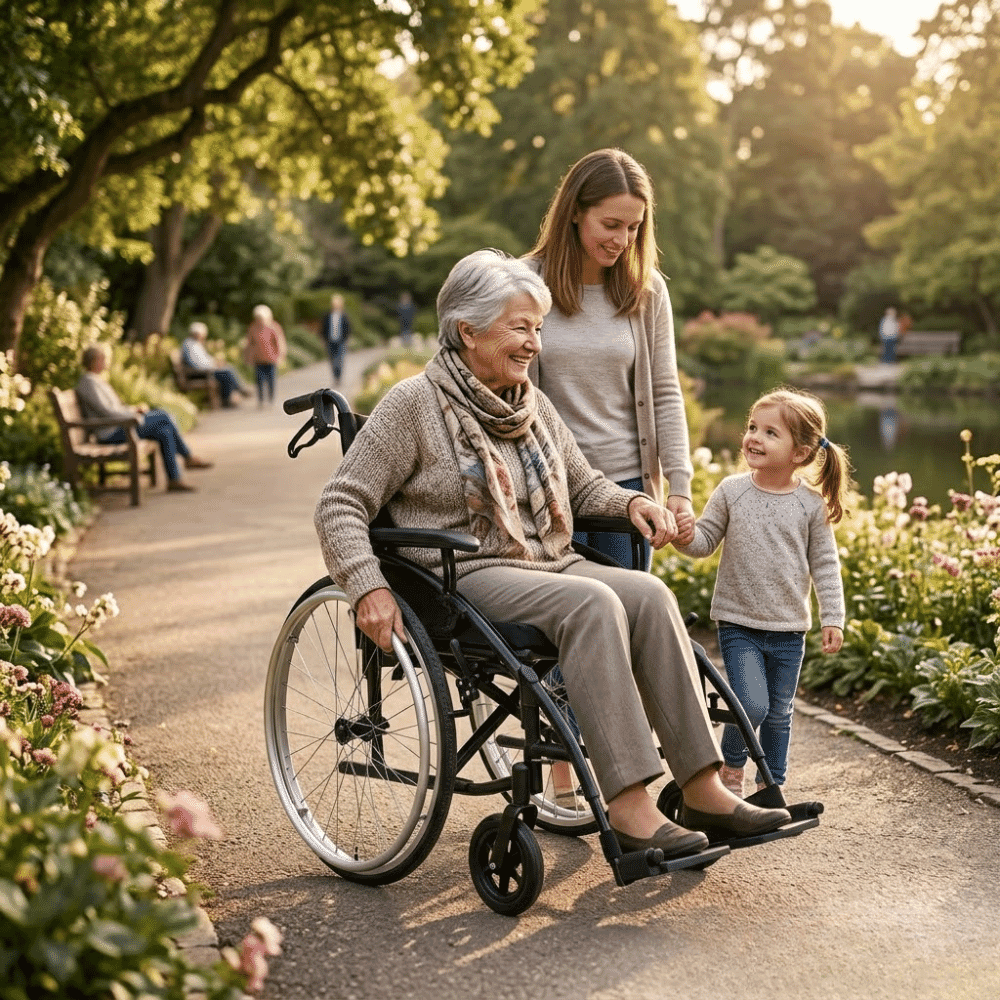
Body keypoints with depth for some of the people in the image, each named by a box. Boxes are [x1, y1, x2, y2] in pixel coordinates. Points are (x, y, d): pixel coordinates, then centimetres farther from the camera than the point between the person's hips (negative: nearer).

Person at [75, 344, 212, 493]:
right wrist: (134, 415, -16)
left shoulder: (97, 380, 19)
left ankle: (174, 479, -4)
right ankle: (188, 457, -5)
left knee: (165, 433, -3)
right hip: (111, 432, -10)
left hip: (117, 426, 10)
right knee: (164, 416, -14)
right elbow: (105, 410, -21)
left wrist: (134, 409, 8)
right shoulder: (88, 382, -13)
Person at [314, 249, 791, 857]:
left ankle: (703, 788, -23)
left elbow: (583, 486, 27)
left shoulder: (532, 403, 16)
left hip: (551, 565, 6)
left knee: (648, 594, -23)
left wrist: (631, 502, 5)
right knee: (593, 603, -33)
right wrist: (369, 588, -21)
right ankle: (628, 808, -35)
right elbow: (341, 505, -7)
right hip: (466, 577, -6)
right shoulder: (414, 404, -3)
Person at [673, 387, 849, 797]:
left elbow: (824, 565, 2)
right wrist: (687, 537, -20)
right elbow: (706, 540, 2)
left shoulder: (811, 504, -3)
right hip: (738, 623, -1)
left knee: (779, 712, 12)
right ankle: (731, 769, 13)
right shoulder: (731, 491, -4)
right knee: (752, 705, -14)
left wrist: (833, 618, -2)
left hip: (788, 629, 2)